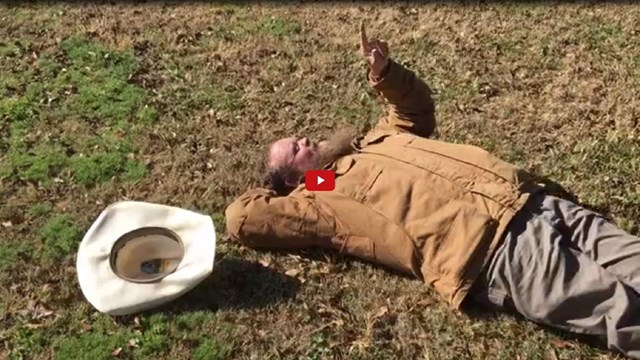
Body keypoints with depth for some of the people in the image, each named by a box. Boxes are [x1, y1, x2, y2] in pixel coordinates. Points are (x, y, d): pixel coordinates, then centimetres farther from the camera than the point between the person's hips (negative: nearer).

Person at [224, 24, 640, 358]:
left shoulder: (375, 142, 27)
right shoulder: (323, 196, 6)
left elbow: (417, 106, 42)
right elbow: (243, 219, -1)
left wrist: (384, 72, 24)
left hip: (528, 196, 8)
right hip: (495, 244, -8)